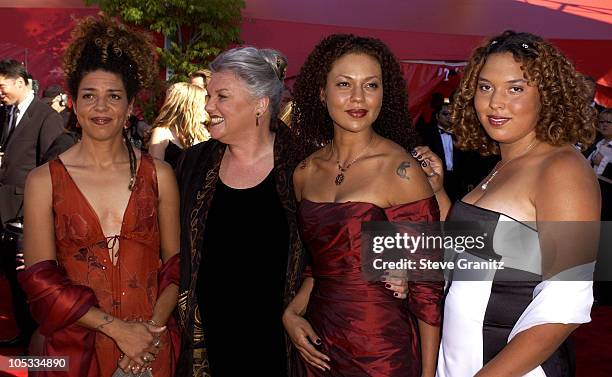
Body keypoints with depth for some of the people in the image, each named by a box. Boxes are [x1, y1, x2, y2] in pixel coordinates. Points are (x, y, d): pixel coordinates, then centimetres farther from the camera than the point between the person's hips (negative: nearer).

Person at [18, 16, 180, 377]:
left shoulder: (160, 175, -2)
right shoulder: (44, 181, -4)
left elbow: (175, 263, 0)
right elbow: (41, 279, -7)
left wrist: (153, 328, -14)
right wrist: (117, 328, -13)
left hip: (151, 348, 1)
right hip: (74, 347, 0)